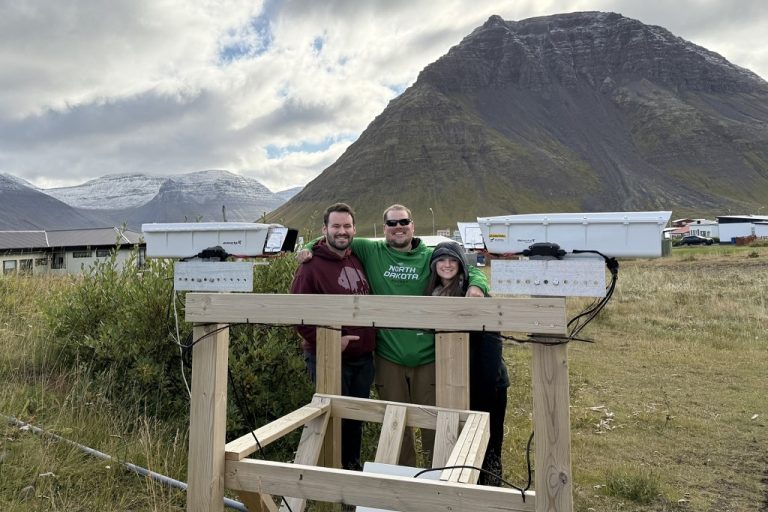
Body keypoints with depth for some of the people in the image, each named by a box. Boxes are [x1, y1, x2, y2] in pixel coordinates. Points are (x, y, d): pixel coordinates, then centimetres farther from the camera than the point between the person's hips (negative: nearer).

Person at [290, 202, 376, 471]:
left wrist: (370, 340, 9)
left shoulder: (358, 260, 9)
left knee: (357, 418, 18)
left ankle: (353, 466, 36)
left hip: (363, 356, 6)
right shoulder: (311, 266, -11)